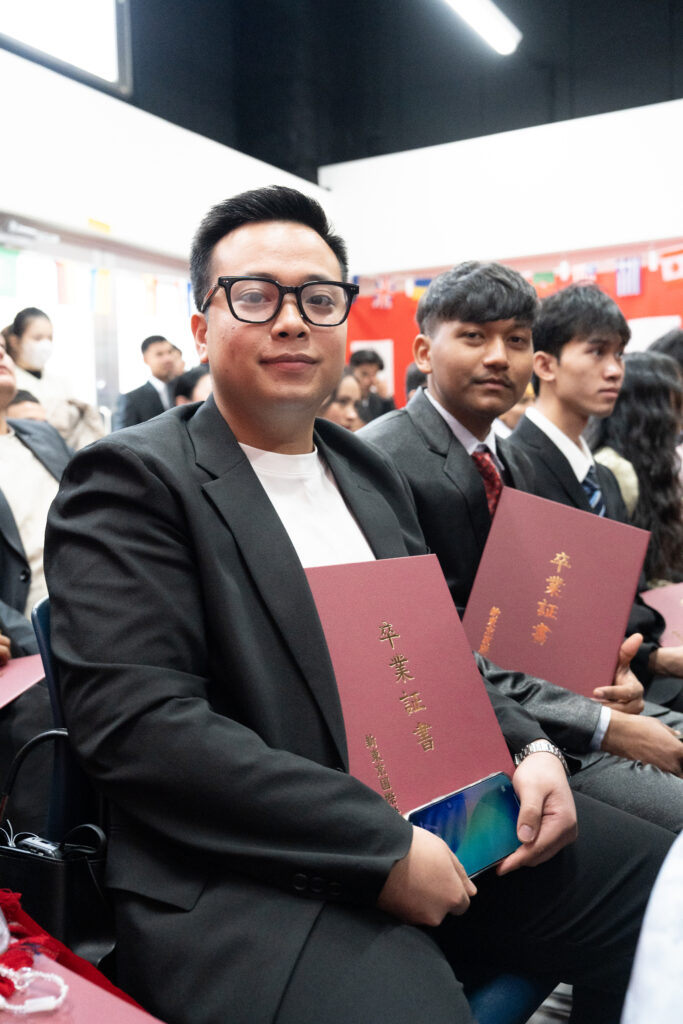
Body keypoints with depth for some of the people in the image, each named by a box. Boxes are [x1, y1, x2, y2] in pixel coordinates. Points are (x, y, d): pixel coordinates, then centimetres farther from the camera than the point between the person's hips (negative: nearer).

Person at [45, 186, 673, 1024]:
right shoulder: (131, 481, -8)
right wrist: (383, 846, -20)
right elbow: (135, 721, -18)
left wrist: (527, 747, -1)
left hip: (437, 820, 7)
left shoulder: (371, 475, 14)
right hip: (251, 878, -7)